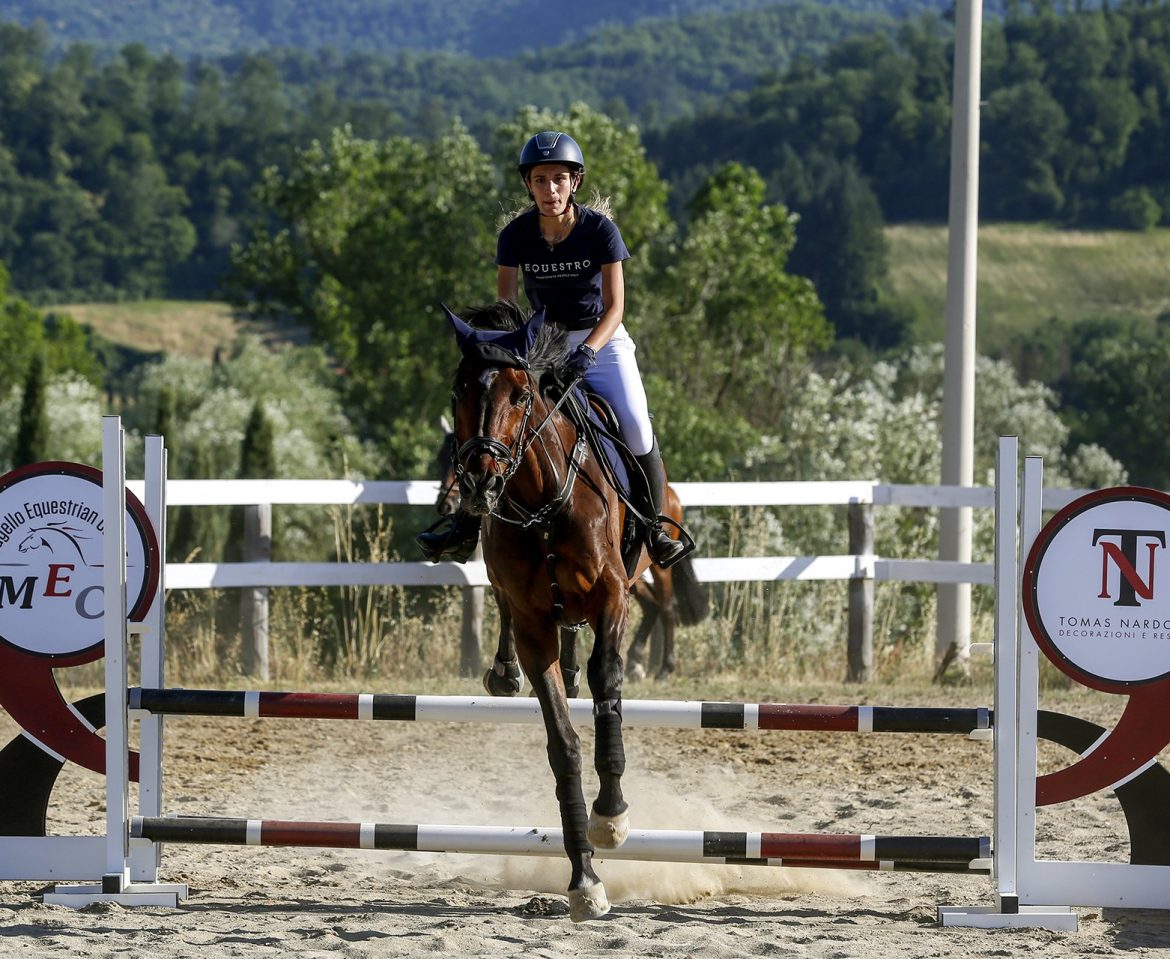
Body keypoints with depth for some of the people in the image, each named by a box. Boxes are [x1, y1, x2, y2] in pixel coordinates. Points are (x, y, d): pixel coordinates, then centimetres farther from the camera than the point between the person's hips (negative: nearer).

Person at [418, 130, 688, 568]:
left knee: (635, 424, -23)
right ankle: (466, 529, -2)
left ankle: (654, 529, -6)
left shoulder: (600, 229, -15)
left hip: (602, 339, -2)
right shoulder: (516, 235, -9)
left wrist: (587, 351, -33)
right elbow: (505, 305, -7)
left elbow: (615, 306, -16)